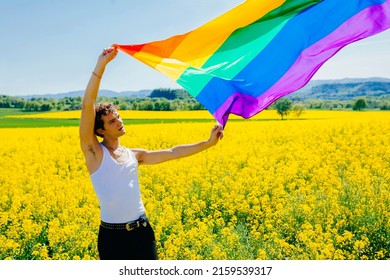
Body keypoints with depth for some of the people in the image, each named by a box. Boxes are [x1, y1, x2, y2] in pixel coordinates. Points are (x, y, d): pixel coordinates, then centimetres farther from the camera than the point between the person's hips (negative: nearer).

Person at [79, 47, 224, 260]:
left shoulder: (134, 155, 8)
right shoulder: (94, 152, -7)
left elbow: (172, 153, 12)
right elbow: (87, 106, -17)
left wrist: (208, 142, 7)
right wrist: (101, 64, -19)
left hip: (142, 230, 4)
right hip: (112, 236, -4)